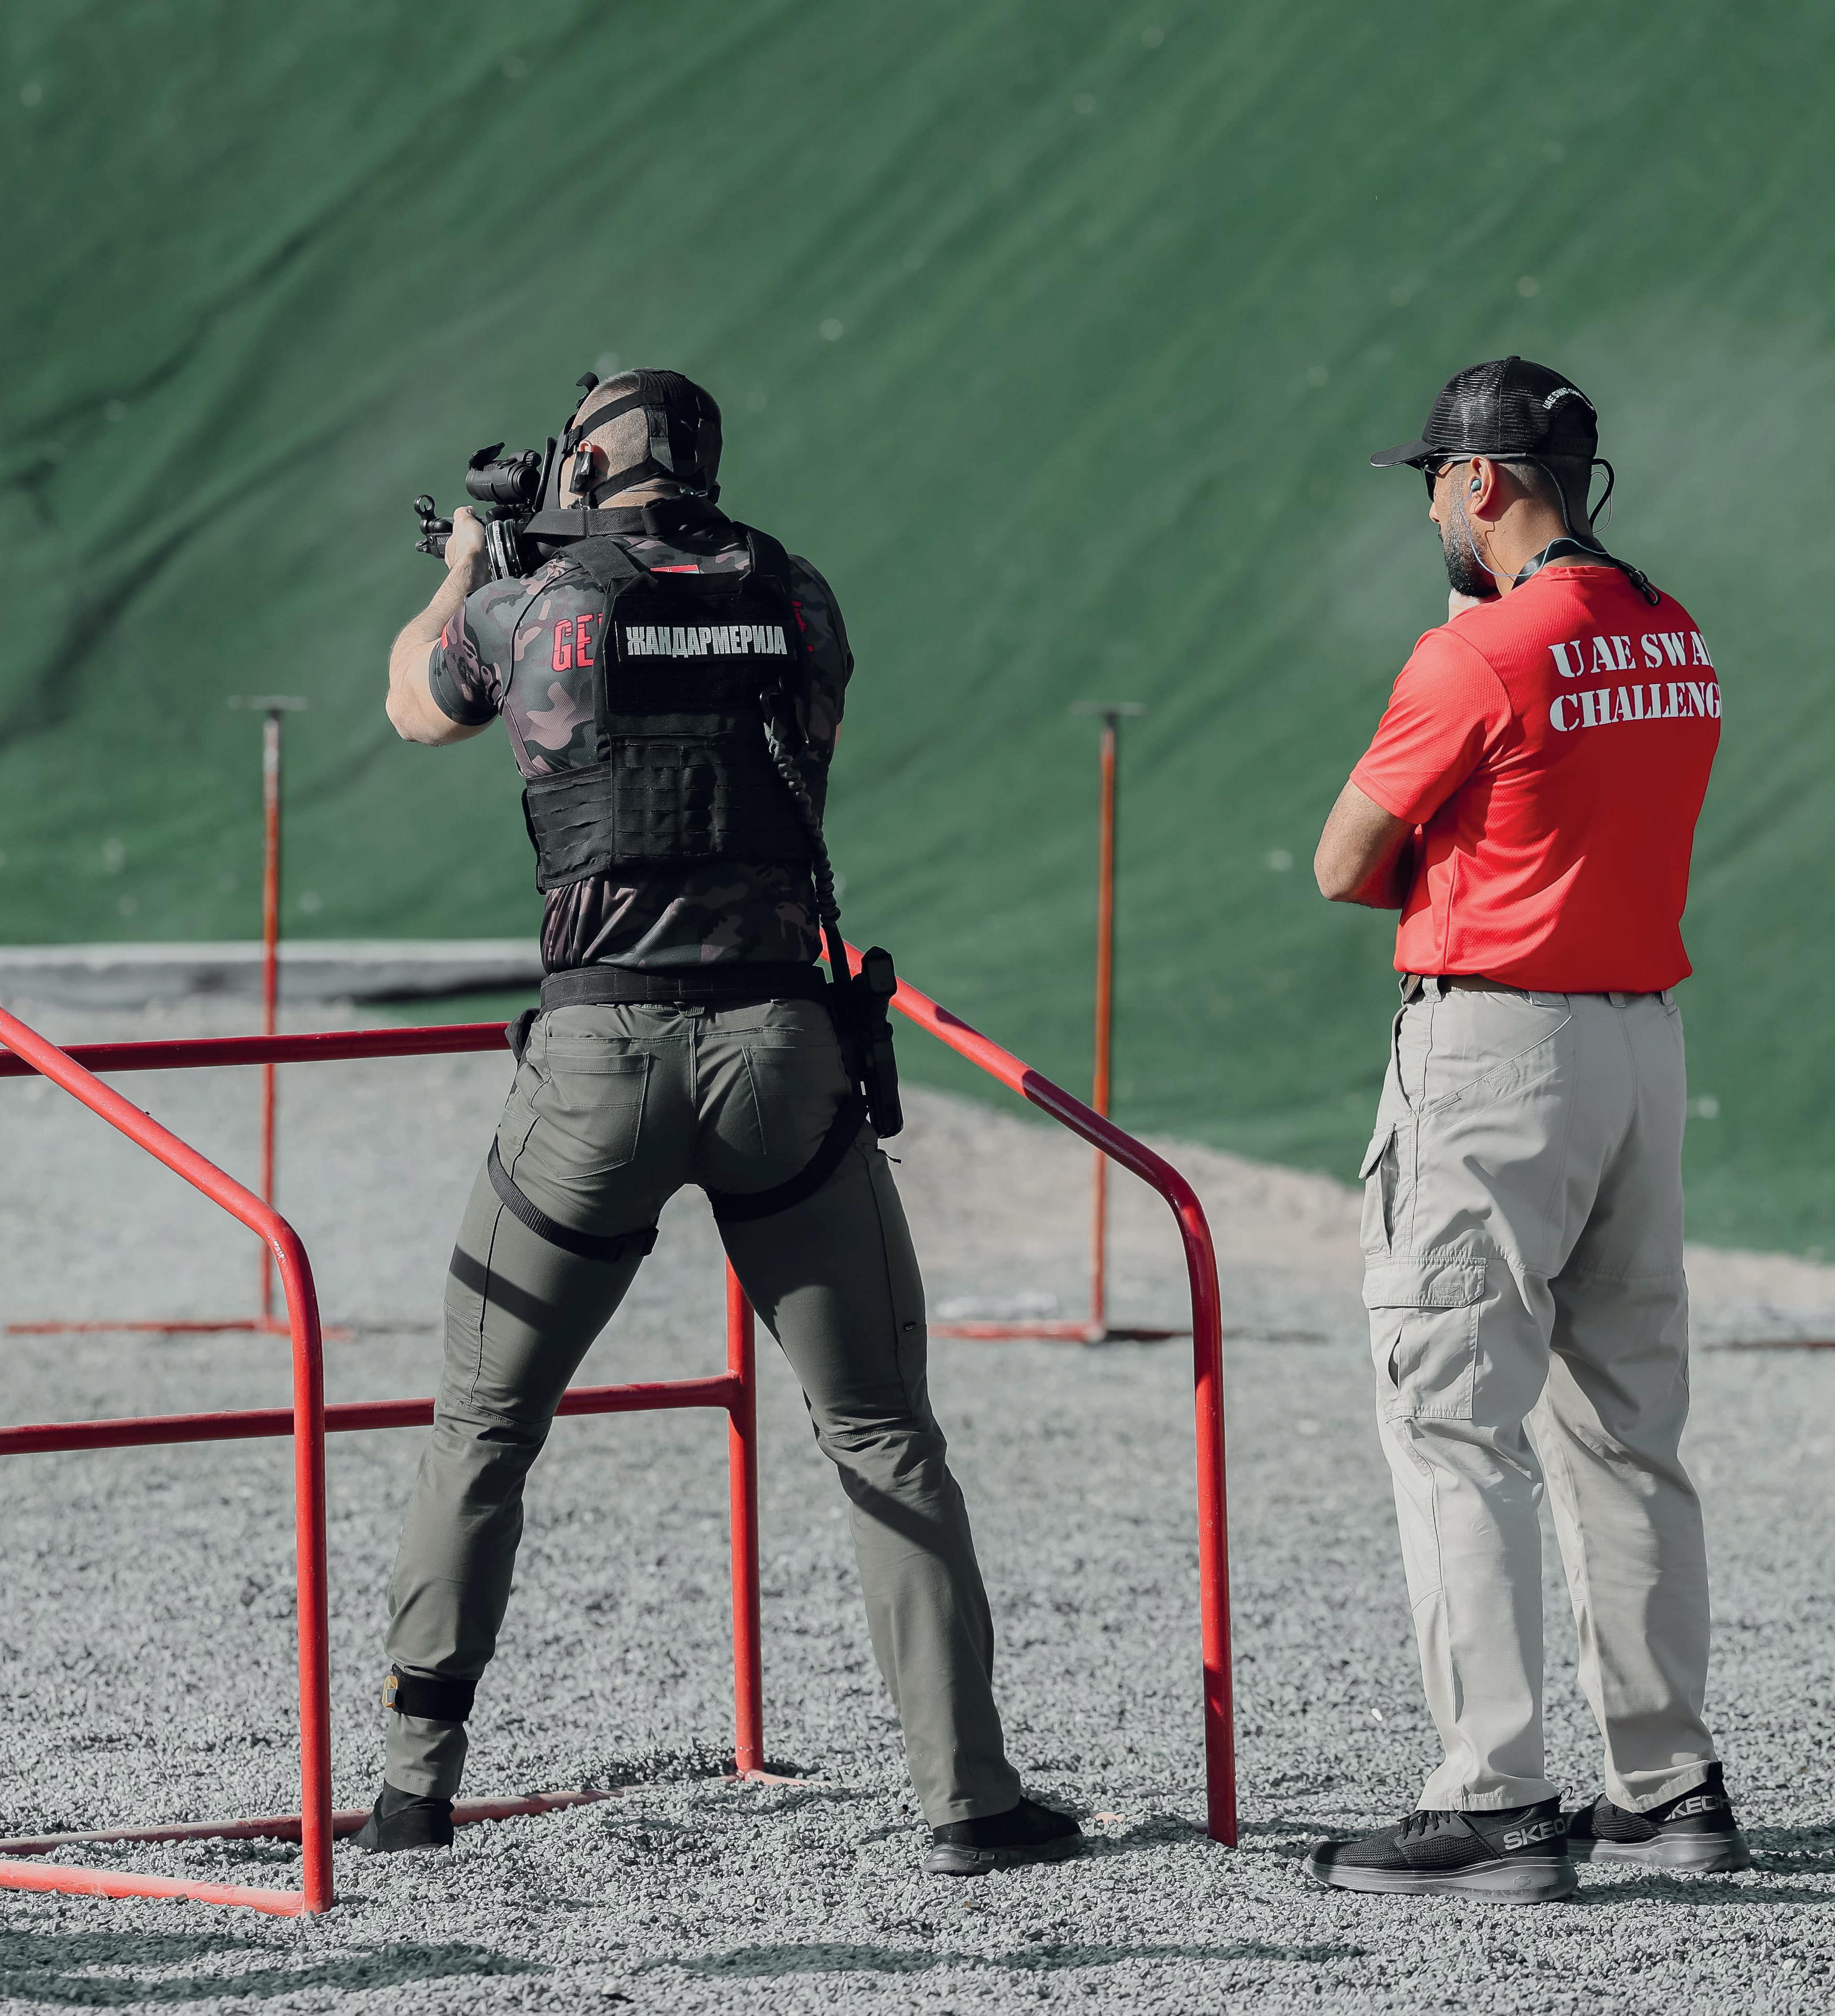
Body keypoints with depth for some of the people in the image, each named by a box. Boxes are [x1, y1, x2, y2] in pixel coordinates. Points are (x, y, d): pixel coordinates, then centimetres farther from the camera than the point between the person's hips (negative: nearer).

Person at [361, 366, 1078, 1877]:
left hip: (599, 1056, -1)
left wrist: (462, 569, 47)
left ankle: (417, 1780, 17)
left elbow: (414, 706, 25)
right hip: (779, 1049, 1)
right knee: (882, 1433, 6)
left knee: (486, 1422, 16)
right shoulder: (798, 603, 7)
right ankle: (968, 1796, -2)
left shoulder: (530, 610, 2)